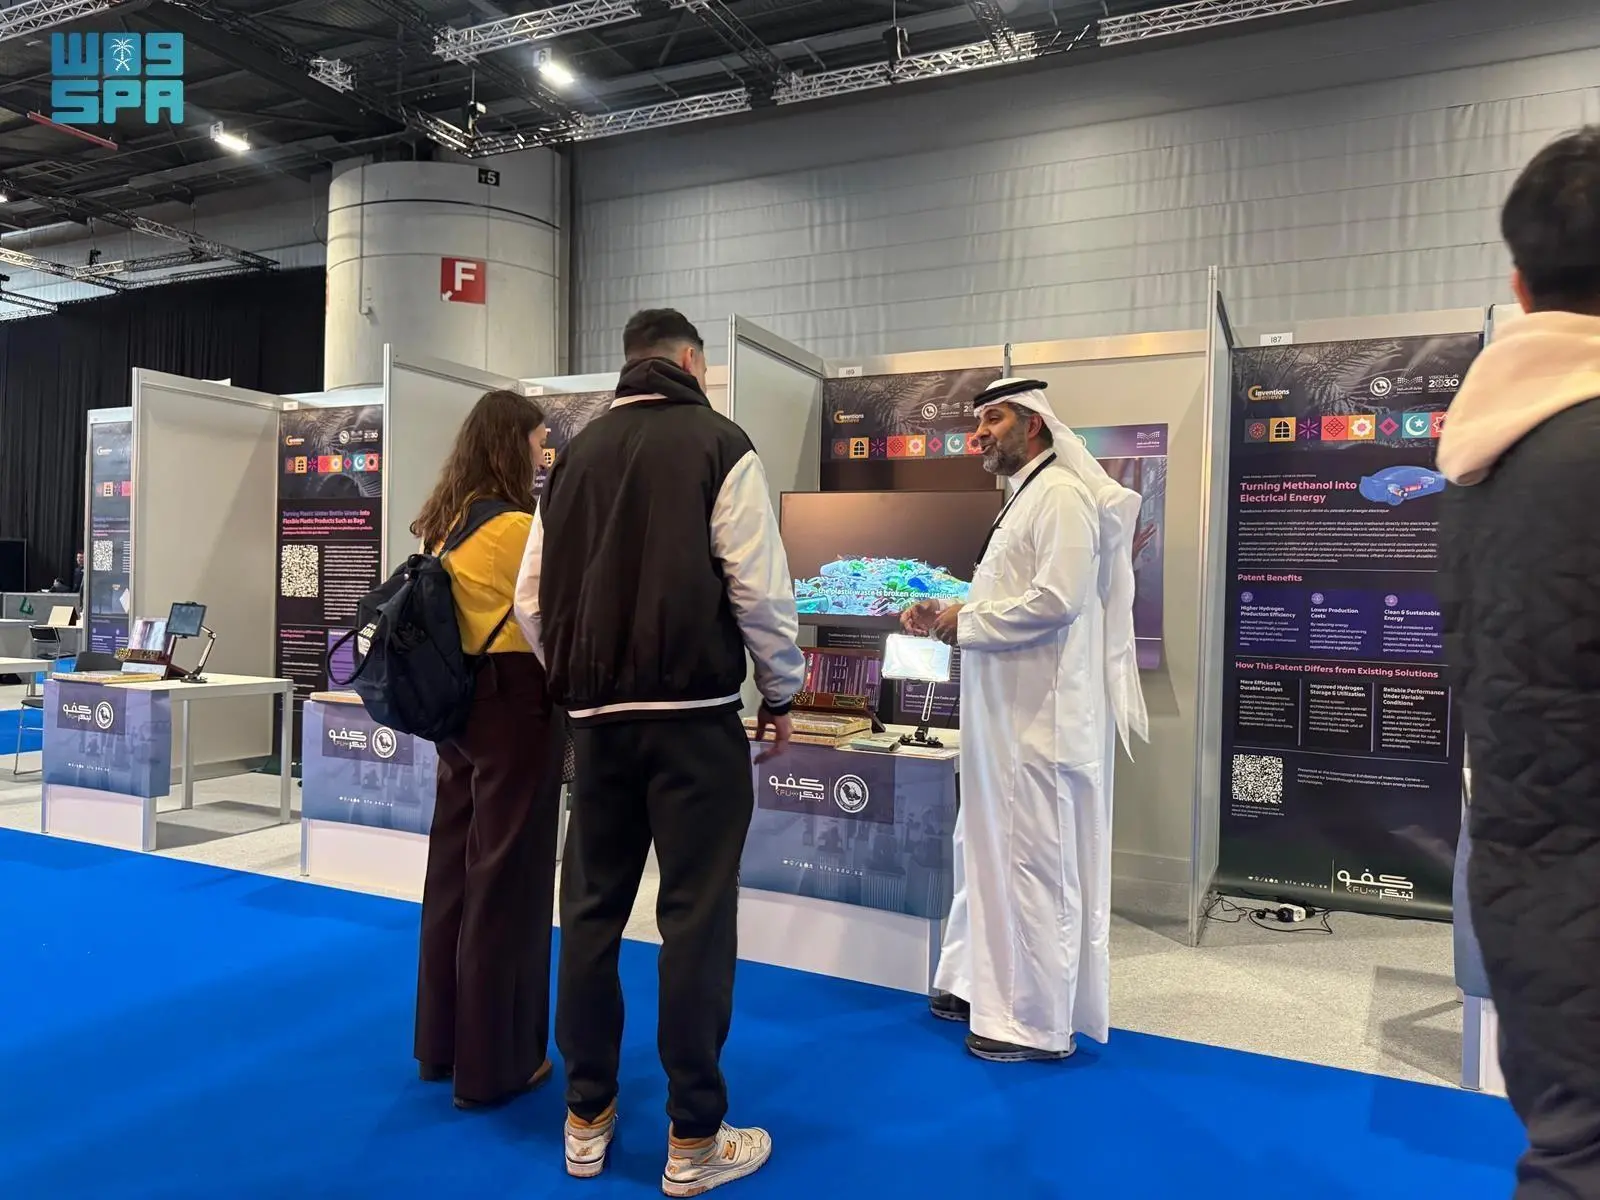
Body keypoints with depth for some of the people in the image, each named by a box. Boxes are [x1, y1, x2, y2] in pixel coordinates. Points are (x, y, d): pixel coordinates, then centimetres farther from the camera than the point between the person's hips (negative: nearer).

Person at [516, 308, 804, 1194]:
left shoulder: (575, 456, 12)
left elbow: (533, 600, 11)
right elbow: (760, 588, -9)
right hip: (693, 712, -5)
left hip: (598, 715, 5)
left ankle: (587, 1118, 25)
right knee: (696, 919, 1)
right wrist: (782, 694, 3)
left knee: (590, 911, 13)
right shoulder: (718, 444, -3)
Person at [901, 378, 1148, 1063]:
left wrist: (965, 623, -14)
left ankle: (1038, 1023, 12)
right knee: (986, 850, 17)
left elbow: (1059, 598, -24)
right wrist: (949, 616, 7)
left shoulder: (1061, 493, -12)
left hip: (1040, 719, -10)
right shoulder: (1023, 498, 19)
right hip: (1005, 716, 10)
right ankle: (986, 983, 32)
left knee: (1035, 864, -1)